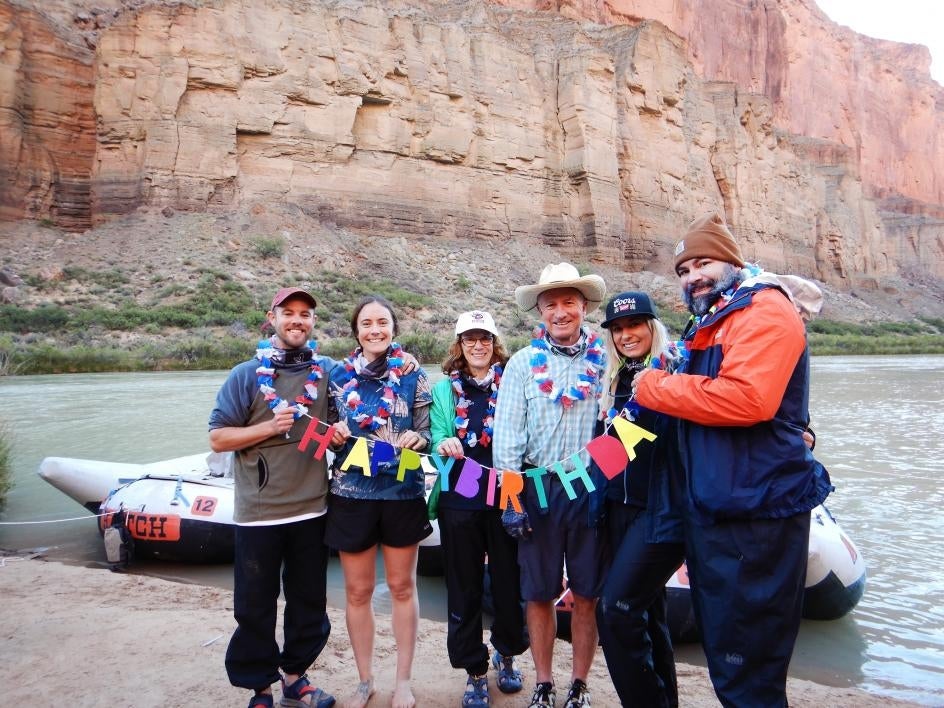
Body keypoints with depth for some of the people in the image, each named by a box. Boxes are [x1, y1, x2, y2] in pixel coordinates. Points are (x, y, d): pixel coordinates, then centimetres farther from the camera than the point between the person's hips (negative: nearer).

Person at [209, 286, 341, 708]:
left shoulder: (327, 371, 3)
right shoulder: (246, 376, -3)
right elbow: (218, 438, -4)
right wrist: (269, 427, -17)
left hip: (312, 510, 3)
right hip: (259, 513, -2)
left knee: (309, 602, 15)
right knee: (255, 608, 9)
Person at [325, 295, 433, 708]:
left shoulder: (413, 376, -1)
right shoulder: (339, 376, 2)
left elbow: (426, 434, 3)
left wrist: (417, 438, -18)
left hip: (403, 494, -1)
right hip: (351, 494, 1)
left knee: (402, 587, 11)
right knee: (358, 591, 10)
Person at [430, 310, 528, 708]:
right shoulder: (444, 389, 6)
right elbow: (437, 445, 4)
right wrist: (444, 447, -16)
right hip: (459, 500, 1)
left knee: (509, 581, 11)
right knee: (464, 587, 8)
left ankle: (507, 655, 38)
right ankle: (475, 672, 26)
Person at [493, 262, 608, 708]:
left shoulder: (604, 360, 3)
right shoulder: (523, 363, 1)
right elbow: (507, 435, -2)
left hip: (593, 490, 1)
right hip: (539, 490, 0)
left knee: (587, 595, 9)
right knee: (539, 594, 9)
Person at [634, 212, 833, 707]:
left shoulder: (764, 309, -12)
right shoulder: (708, 324, 18)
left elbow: (747, 398, -28)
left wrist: (655, 388, -16)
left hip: (755, 518, -10)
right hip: (712, 513, 10)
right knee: (723, 655, 20)